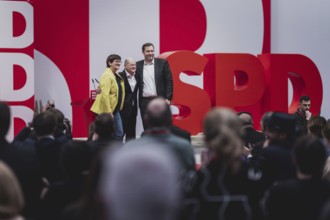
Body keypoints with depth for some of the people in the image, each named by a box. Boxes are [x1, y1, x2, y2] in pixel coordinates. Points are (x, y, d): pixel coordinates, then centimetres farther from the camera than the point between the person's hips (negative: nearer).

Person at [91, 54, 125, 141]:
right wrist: (108, 112, -24)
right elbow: (105, 95, -22)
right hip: (106, 110, -9)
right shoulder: (107, 75, -16)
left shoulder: (117, 75, 11)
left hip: (115, 109, 9)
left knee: (119, 133, 7)